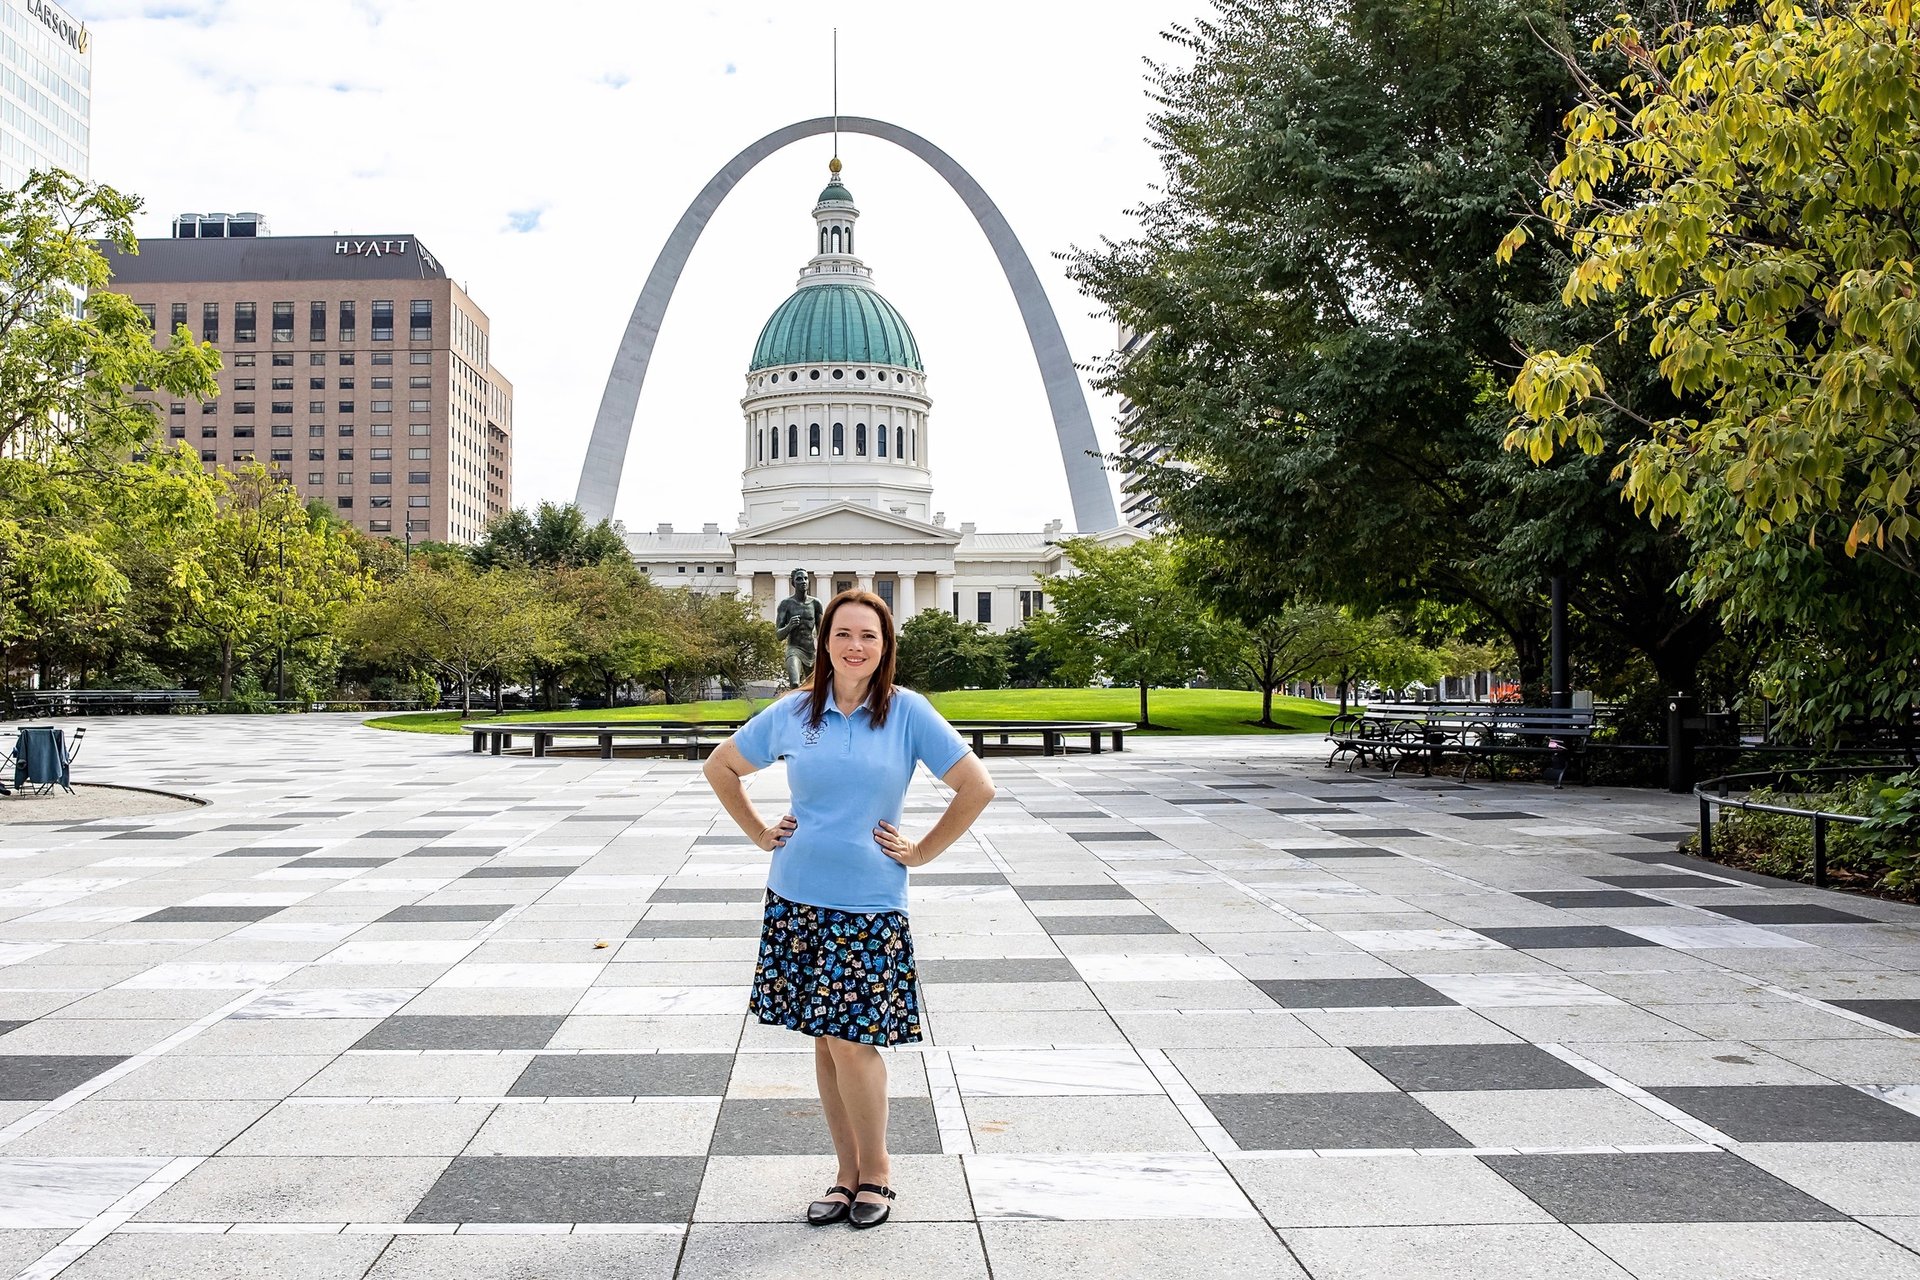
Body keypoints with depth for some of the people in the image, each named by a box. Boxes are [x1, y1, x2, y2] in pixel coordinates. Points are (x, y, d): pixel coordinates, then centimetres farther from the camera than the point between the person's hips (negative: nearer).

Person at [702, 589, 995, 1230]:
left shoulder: (907, 711, -5)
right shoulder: (793, 712, 3)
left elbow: (977, 787, -5)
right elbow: (720, 767, 17)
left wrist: (922, 851, -3)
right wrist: (761, 834, 9)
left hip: (870, 905, -3)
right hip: (797, 899, 3)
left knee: (852, 1040, -7)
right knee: (825, 1041, 9)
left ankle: (876, 1170, 14)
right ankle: (848, 1174, 22)